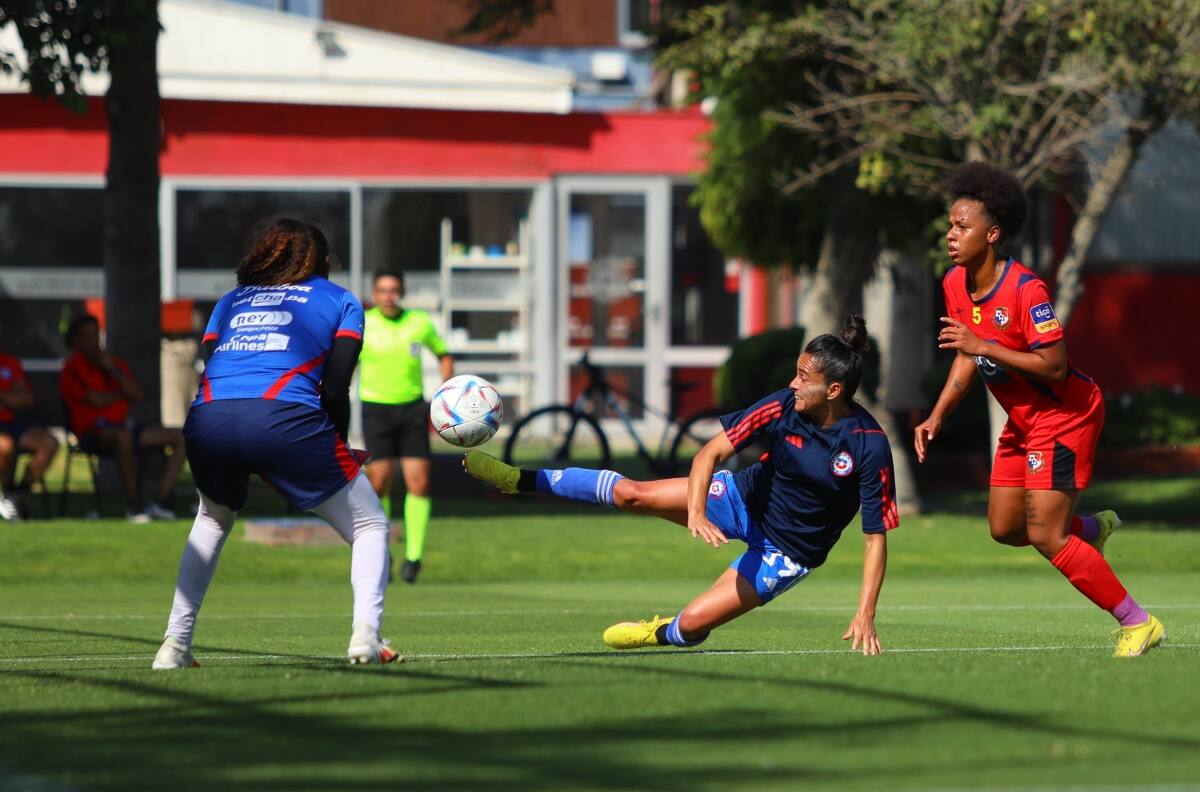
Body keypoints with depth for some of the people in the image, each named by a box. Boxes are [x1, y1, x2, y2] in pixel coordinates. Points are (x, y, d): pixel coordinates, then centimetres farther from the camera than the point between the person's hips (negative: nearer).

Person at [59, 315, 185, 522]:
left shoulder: (114, 363, 21)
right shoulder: (73, 369, 1)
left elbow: (138, 395, 8)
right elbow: (97, 400, -13)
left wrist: (114, 371, -3)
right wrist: (122, 394, 5)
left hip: (123, 425, 8)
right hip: (93, 433, -8)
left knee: (179, 437, -4)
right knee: (123, 435, -43)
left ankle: (161, 503, -13)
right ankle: (133, 504, -34)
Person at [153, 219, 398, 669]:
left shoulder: (231, 301, 31)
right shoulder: (340, 301, 21)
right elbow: (334, 389, 7)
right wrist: (337, 451, 20)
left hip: (206, 420, 4)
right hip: (283, 415, -4)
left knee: (213, 518, 34)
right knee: (370, 526, 12)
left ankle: (174, 644, 24)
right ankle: (365, 634, -11)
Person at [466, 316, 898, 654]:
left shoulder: (870, 446, -28)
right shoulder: (785, 406, -19)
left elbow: (876, 535, -22)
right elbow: (711, 452, -16)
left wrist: (865, 615, -28)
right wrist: (695, 511, -34)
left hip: (787, 550, -3)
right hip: (748, 495, 3)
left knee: (691, 622, -11)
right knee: (631, 494, -3)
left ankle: (661, 635, 27)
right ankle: (523, 480, 15)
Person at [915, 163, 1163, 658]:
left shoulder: (1025, 290, -27)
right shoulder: (955, 284, -1)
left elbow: (1054, 365, -28)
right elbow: (968, 357, 13)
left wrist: (986, 347, -31)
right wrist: (936, 418, 6)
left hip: (1064, 415, -9)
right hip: (1022, 421, 9)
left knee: (1044, 535, -13)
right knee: (1004, 528, 12)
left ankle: (1138, 623, -2)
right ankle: (1093, 528, 40)